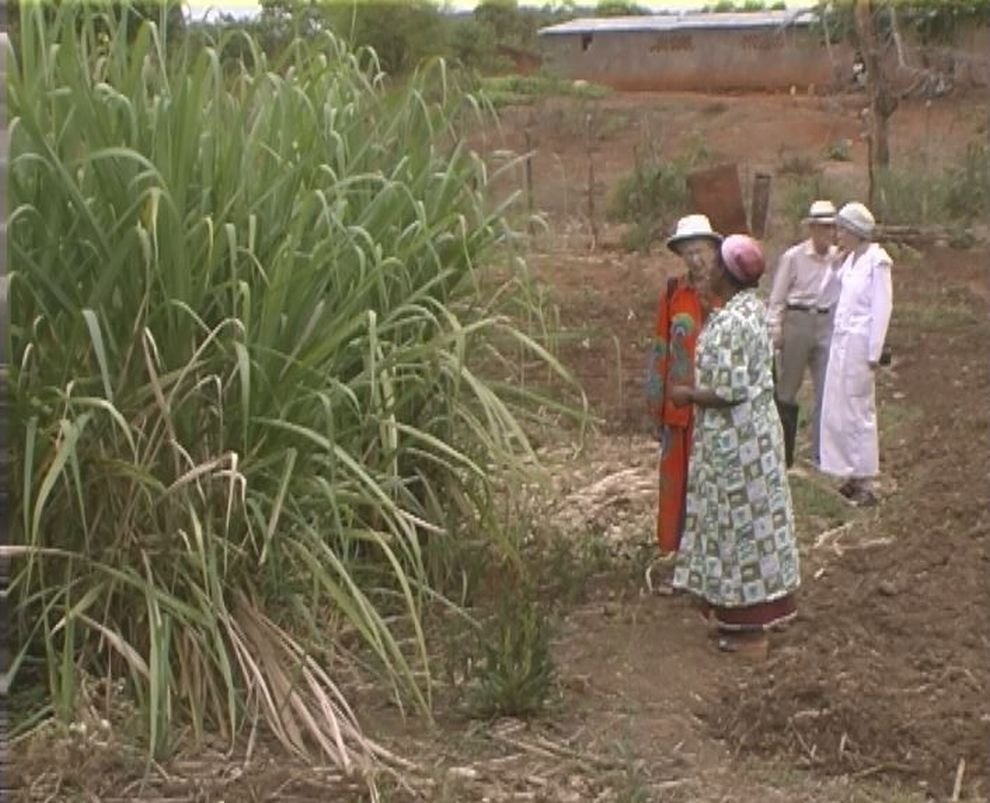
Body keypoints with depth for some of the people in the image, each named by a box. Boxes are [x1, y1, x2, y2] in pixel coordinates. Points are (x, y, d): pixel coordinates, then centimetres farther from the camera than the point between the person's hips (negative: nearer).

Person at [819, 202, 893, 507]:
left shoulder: (877, 261, -13)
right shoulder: (850, 260, 12)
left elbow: (882, 309, -14)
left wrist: (874, 354, -16)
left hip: (859, 343, -8)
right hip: (841, 341, 8)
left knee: (858, 412, -3)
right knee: (836, 411, 10)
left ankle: (865, 486, 6)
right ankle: (852, 478, 21)